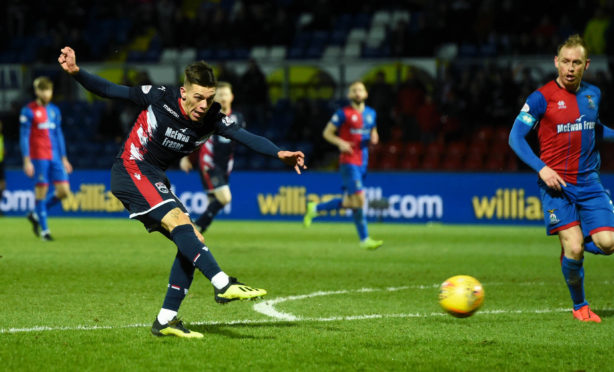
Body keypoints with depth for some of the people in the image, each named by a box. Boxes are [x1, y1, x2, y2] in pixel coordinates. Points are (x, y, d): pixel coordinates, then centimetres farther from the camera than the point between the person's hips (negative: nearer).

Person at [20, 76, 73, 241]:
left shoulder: (54, 110, 14)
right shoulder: (28, 111, -4)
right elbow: (24, 136, -6)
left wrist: (64, 158, 17)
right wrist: (27, 161, -12)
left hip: (55, 157, 6)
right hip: (38, 157, -6)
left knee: (64, 191, -2)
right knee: (41, 191, -5)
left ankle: (36, 215, 17)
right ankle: (44, 230, 5)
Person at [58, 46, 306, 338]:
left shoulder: (212, 119, -6)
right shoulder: (159, 98, -16)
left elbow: (247, 137, -18)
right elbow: (108, 90, -9)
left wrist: (279, 154, -34)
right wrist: (76, 73, -22)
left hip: (156, 181, 7)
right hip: (131, 170, -7)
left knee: (192, 242, -2)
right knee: (178, 220, -26)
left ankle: (166, 320, 2)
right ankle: (222, 284, -37)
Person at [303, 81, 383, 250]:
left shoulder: (371, 113, 13)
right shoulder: (343, 113, -5)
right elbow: (327, 132, -2)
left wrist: (374, 138, 2)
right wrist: (340, 142, -19)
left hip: (362, 163, 7)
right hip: (348, 161, -7)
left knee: (349, 202, 10)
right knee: (359, 199, -14)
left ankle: (315, 209, 30)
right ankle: (364, 239, -8)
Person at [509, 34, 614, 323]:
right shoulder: (541, 98, -7)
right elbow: (515, 137, -4)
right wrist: (541, 168, -15)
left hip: (588, 180, 4)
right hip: (556, 183, -4)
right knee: (574, 248, -14)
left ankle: (570, 248, 22)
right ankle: (579, 306, 9)